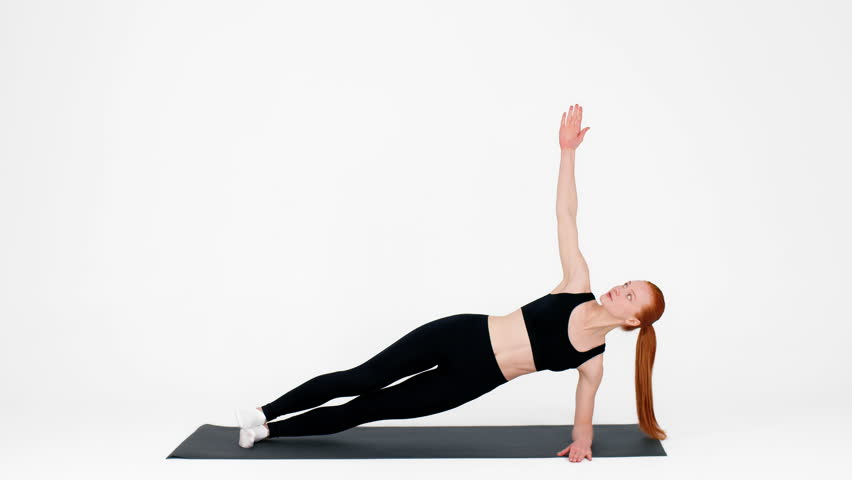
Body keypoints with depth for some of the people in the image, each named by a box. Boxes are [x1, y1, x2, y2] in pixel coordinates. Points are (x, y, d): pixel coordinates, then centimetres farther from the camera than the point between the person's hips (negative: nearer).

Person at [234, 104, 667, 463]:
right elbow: (565, 215, -6)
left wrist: (581, 441, -4)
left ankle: (270, 430, 16)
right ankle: (265, 414, 12)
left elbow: (583, 416, 14)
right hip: (460, 335, 0)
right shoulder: (578, 285, -1)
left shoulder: (592, 361, 0)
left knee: (369, 407, 2)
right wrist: (567, 151, -12)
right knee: (361, 378, -6)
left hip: (470, 379, 0)